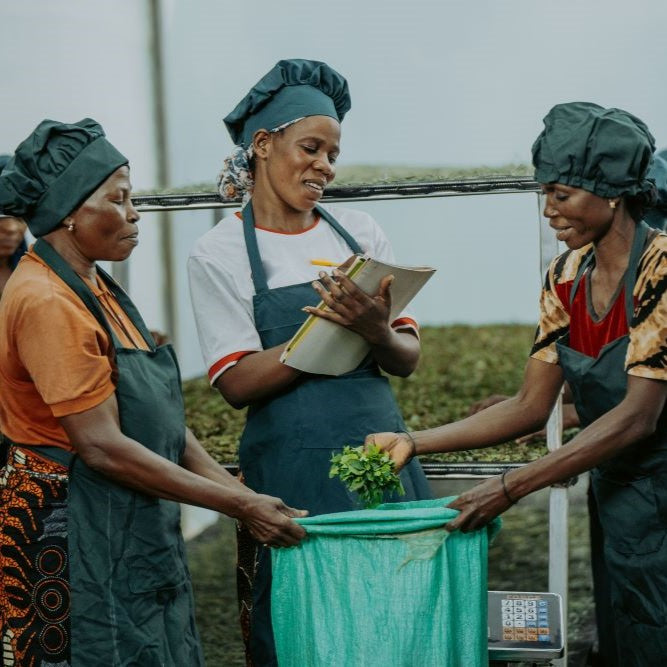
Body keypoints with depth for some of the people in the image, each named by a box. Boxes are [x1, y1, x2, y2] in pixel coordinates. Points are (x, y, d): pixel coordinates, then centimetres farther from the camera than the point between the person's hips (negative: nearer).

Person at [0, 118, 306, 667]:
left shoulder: (95, 288, 11)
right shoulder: (47, 302, -18)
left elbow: (160, 415, 9)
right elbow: (102, 446, -22)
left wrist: (243, 494, 0)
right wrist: (239, 506, -18)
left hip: (131, 530, 9)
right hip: (72, 533, -9)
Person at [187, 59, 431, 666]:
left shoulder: (359, 232, 9)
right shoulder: (220, 253, -1)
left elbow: (407, 360, 5)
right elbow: (237, 382, -9)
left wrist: (377, 331, -17)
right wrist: (330, 326, -18)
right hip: (293, 473, -3)